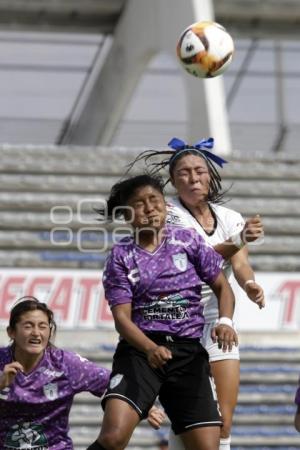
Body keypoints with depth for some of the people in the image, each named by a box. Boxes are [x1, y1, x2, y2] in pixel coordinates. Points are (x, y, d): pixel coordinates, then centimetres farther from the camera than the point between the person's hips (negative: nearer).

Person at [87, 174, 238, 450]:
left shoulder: (188, 241, 8)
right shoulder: (122, 256, 3)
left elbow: (222, 286, 13)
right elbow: (122, 317, -4)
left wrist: (225, 321, -9)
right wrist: (150, 348, -23)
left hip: (189, 351, 2)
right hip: (139, 350, -2)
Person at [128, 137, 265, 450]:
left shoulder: (229, 218, 8)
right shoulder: (169, 214, -6)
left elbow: (239, 263, -8)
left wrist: (250, 285, -31)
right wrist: (239, 239, -37)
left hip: (218, 325, 5)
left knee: (224, 421, 1)